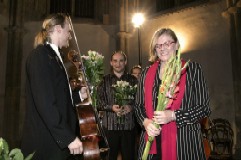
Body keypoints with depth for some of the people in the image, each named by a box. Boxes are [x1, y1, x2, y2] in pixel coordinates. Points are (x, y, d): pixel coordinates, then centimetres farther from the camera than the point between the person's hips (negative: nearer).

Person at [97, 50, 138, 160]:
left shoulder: (132, 80, 9)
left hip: (129, 125, 0)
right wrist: (111, 107, -13)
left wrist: (131, 107, -13)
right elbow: (99, 102, 2)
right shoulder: (105, 80, 7)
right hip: (110, 125, 0)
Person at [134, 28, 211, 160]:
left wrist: (173, 116, -15)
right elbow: (138, 106, 12)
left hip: (184, 144, -2)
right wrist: (145, 122, -8)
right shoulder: (147, 73, 7)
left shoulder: (192, 69, -1)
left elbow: (204, 108, -3)